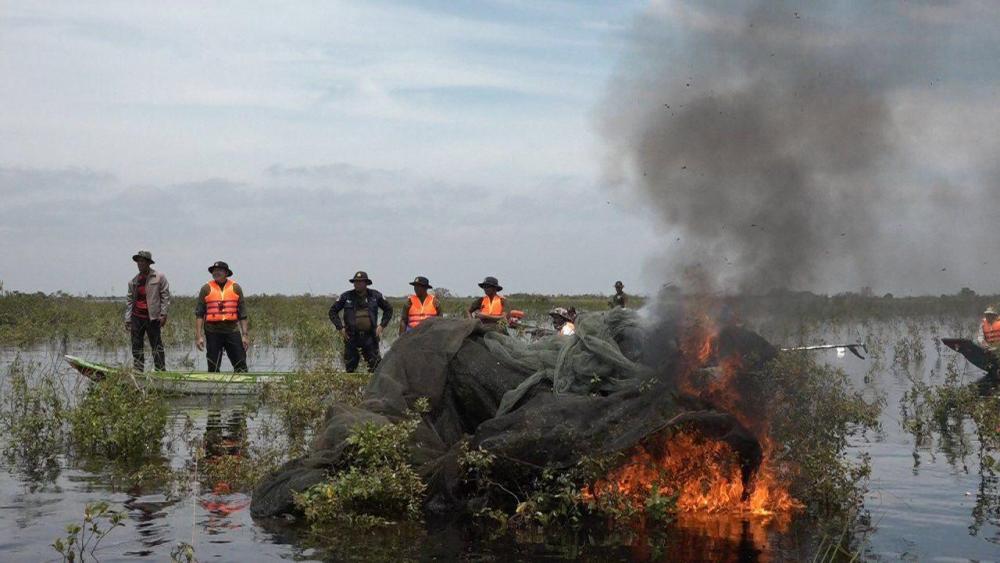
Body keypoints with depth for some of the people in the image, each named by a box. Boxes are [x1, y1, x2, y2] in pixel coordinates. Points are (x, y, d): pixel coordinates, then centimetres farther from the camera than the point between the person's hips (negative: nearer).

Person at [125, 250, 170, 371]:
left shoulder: (159, 277, 0)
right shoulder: (133, 281, 12)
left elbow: (165, 296, -2)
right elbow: (129, 300, 14)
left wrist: (163, 314, -9)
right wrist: (127, 319, 7)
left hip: (152, 318, -4)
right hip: (136, 317, 4)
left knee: (156, 346, 0)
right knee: (136, 346, 5)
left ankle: (161, 371, 5)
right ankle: (138, 371, 11)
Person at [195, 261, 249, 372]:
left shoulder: (235, 288, 7)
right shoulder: (206, 289, 4)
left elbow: (242, 314, 8)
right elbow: (199, 314, 1)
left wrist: (245, 335, 2)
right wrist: (199, 336, -6)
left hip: (232, 331, 1)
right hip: (213, 333, 0)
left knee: (241, 365, -3)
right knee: (213, 367, 5)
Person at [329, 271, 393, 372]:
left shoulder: (375, 296, 3)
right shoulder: (346, 297, 0)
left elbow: (388, 309, 15)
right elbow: (333, 312, 8)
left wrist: (382, 325, 4)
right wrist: (340, 328, -2)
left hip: (370, 336, 0)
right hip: (351, 336, 0)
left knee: (375, 364, -5)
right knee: (350, 367, 4)